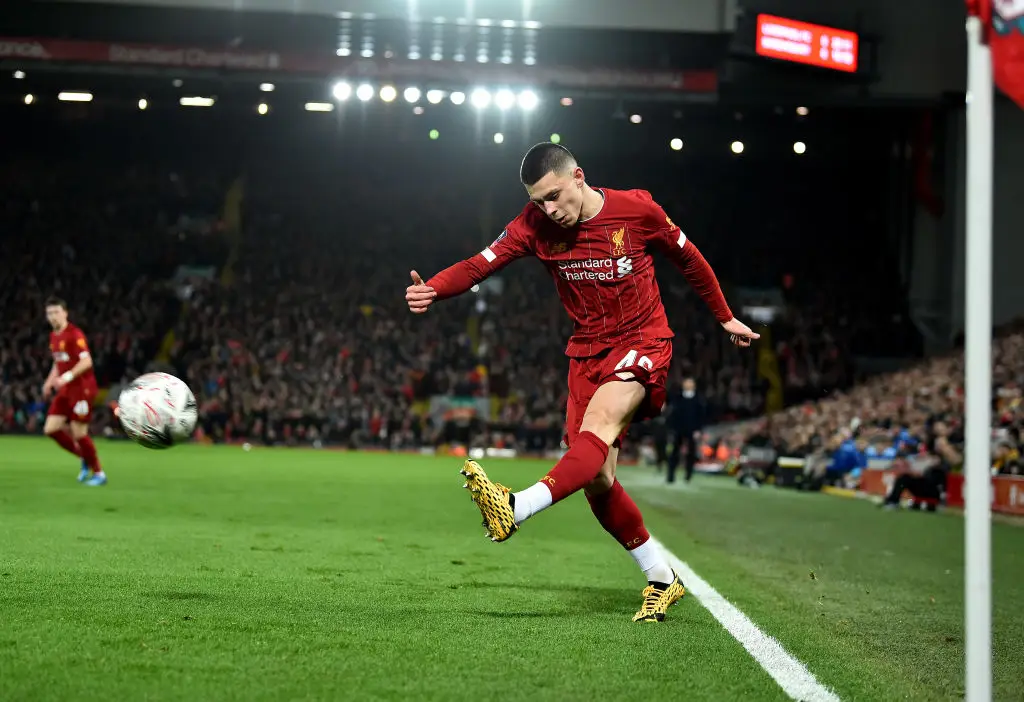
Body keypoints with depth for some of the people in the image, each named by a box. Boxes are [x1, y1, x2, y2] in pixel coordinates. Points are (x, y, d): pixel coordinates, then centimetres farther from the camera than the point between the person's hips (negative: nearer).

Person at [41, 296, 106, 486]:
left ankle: (98, 473, 8)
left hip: (82, 388, -9)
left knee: (78, 433, -7)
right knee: (51, 429, 2)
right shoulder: (53, 336, 13)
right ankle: (85, 458, 19)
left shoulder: (74, 334, -14)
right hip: (66, 390, 9)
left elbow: (87, 362, -24)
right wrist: (50, 381, 12)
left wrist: (67, 376, -34)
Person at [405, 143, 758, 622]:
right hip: (587, 350, 4)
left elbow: (688, 258, 6)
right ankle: (662, 579, 12)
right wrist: (432, 289, -35)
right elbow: (480, 264, -15)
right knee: (596, 479, -3)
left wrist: (725, 317, 15)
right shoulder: (535, 224, -5)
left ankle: (516, 509, -53)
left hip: (643, 342, -4)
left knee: (600, 419, -33)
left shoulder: (637, 209, -9)